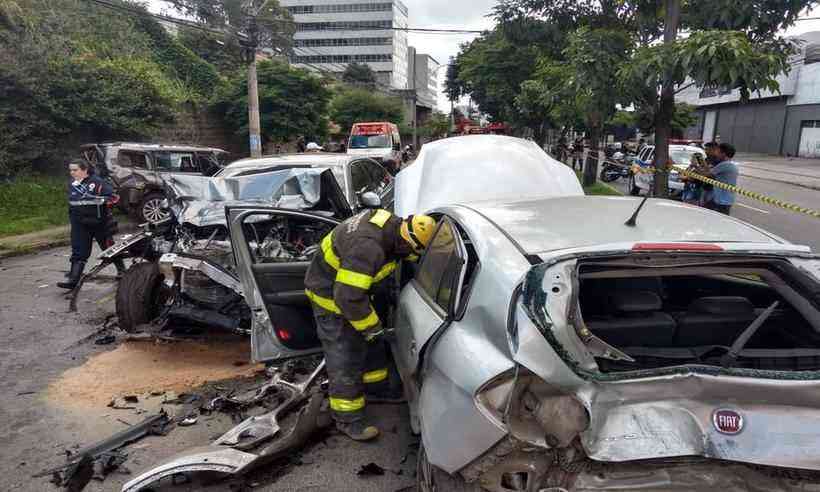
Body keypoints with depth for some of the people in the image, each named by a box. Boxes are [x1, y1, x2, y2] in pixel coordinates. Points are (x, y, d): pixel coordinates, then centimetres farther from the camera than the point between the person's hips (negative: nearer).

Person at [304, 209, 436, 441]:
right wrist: (371, 326, -23)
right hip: (330, 293, -9)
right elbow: (348, 297, -37)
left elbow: (400, 251, 13)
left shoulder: (391, 223, -12)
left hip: (350, 287, 9)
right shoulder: (367, 248, -39)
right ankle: (347, 420, 8)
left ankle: (377, 387, 41)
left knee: (372, 342, 20)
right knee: (345, 358, -5)